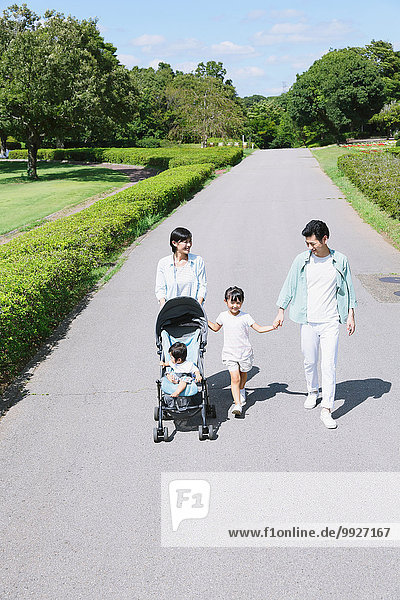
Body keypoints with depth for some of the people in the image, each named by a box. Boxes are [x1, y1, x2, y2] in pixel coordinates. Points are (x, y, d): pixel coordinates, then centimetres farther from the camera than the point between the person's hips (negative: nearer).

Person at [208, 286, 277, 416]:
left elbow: (259, 328, -5)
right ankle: (237, 404, -15)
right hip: (230, 353, 0)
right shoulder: (223, 316, 0)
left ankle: (241, 390, 50)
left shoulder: (245, 317, -7)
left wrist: (273, 327, -17)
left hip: (244, 352, 0)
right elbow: (216, 328, 19)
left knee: (243, 374, 19)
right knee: (234, 377, -13)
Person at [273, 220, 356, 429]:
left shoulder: (340, 261, -1)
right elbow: (289, 286, 8)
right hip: (308, 320, 2)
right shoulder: (301, 260, 0)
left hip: (330, 321, -1)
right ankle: (313, 392, 39)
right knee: (309, 361, 12)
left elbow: (348, 289, 8)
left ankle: (326, 410, -3)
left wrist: (351, 315, 5)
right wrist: (281, 311, 7)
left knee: (329, 365, -6)